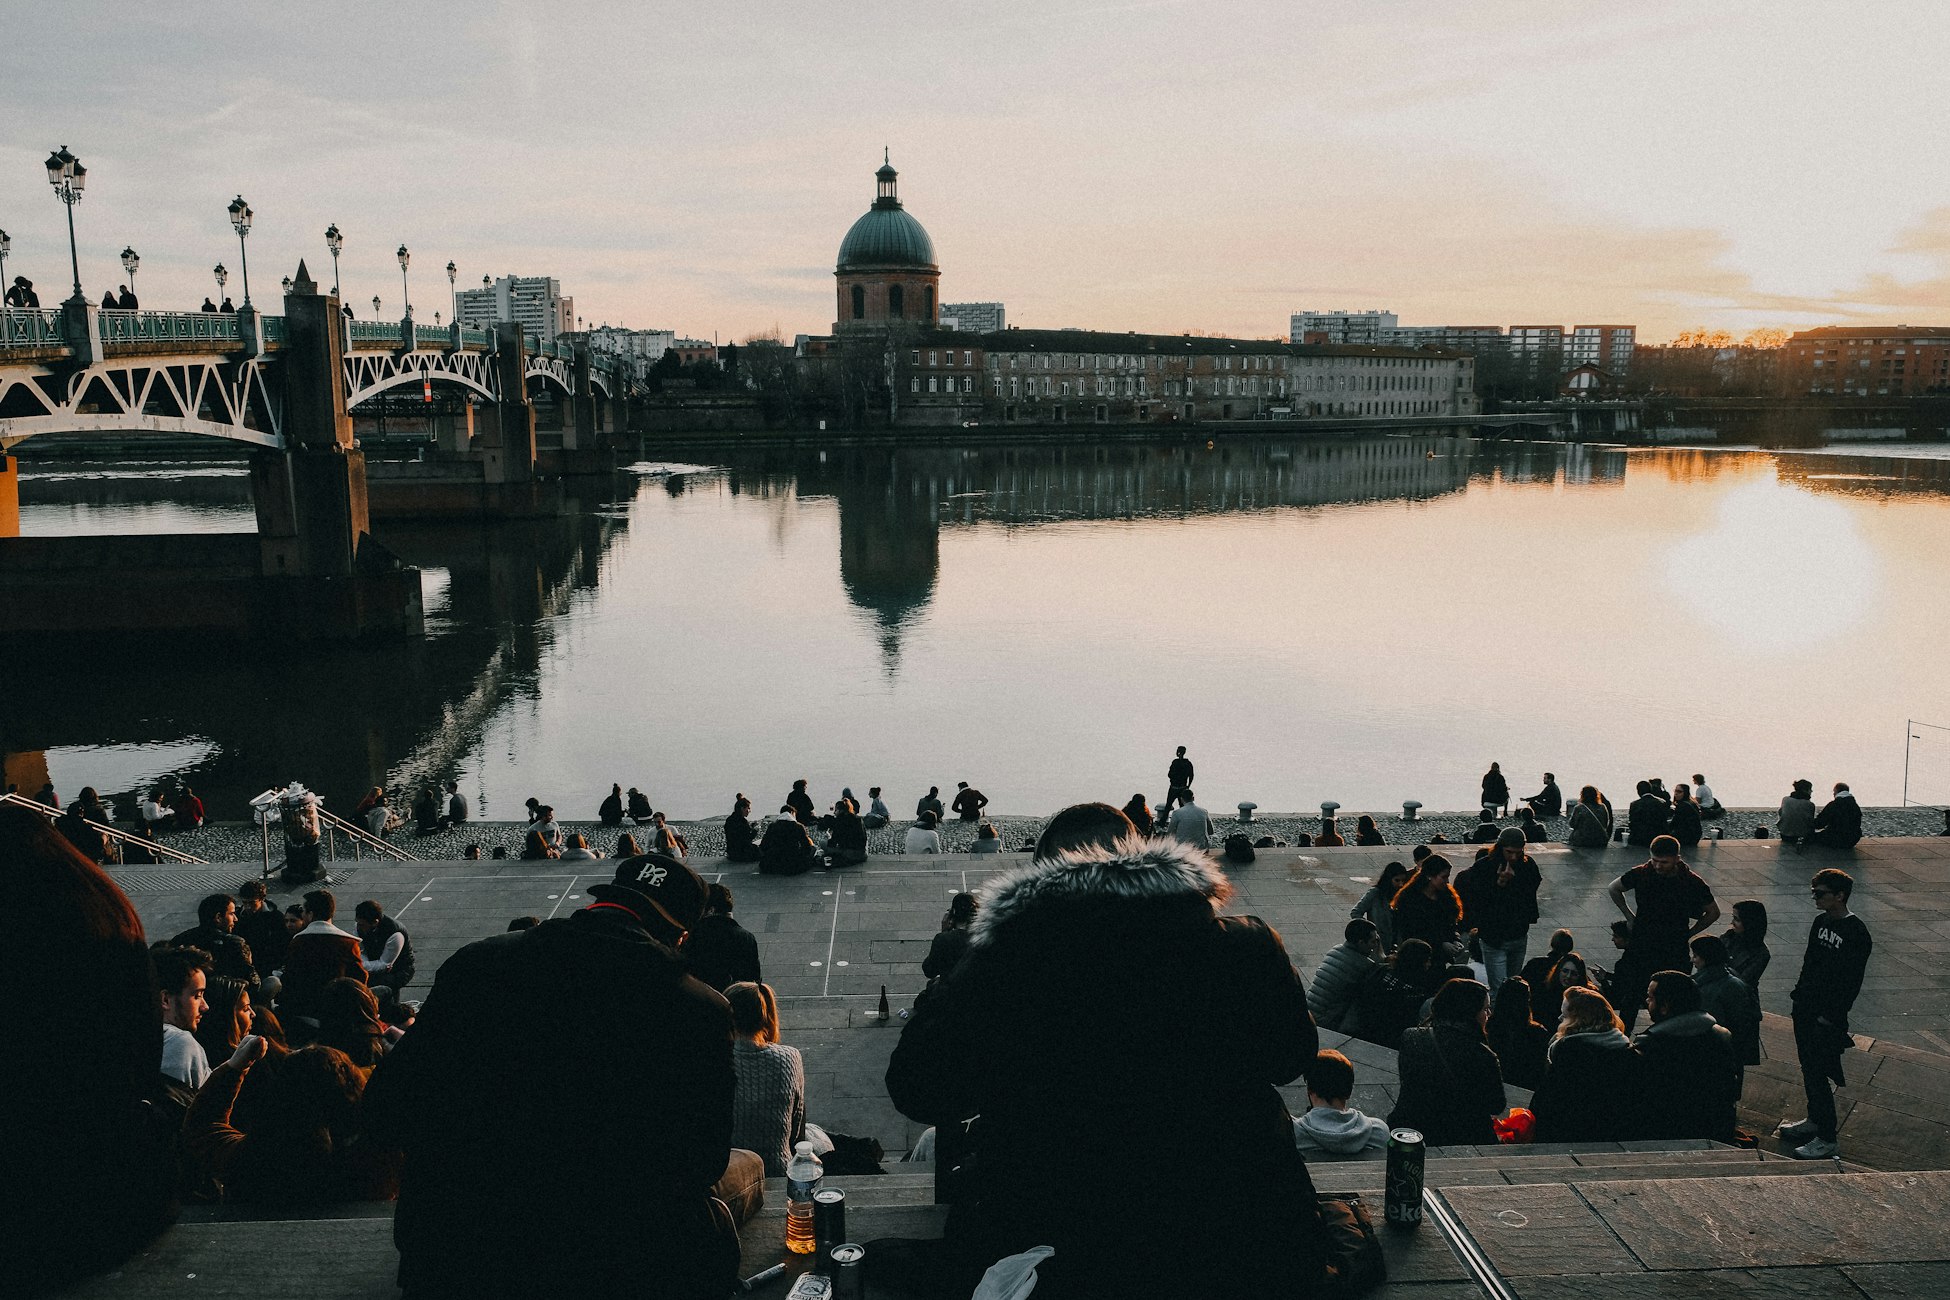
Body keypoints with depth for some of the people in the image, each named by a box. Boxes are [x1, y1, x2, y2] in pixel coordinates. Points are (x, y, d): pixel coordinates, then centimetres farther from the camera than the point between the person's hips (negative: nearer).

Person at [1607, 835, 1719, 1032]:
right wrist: (1629, 916, 8)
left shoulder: (1692, 882, -10)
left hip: (1675, 951, -1)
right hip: (1641, 947, 1)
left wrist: (1688, 934, 2)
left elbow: (1713, 912, 6)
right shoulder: (1642, 873, -8)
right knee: (1631, 1000, 4)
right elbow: (1614, 889, 12)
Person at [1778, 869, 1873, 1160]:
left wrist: (1830, 1018, -17)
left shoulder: (1856, 934, -18)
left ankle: (1827, 1140, 5)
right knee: (1808, 1068, 19)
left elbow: (1851, 983, -18)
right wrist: (1799, 995, 14)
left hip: (1826, 1018, -8)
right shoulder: (1821, 921, 7)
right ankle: (1814, 1120, 35)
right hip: (1805, 1009, 8)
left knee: (1817, 1076, -5)